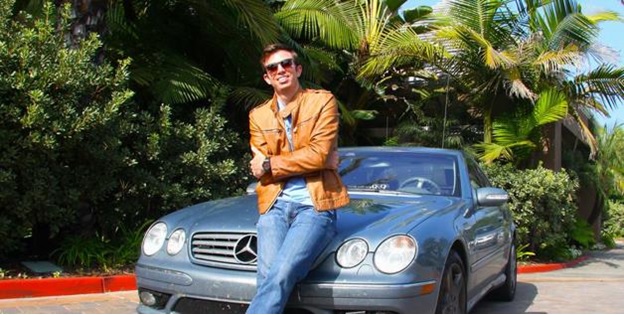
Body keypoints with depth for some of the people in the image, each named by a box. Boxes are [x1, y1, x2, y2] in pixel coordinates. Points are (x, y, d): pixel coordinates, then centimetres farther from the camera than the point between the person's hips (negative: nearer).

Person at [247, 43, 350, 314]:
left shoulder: (322, 101, 7)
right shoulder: (258, 116, 16)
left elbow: (319, 153, -7)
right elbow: (262, 172, 5)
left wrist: (270, 165, -3)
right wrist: (311, 161, -4)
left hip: (314, 203, -3)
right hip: (274, 204, 3)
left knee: (281, 275, -25)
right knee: (268, 278, -20)